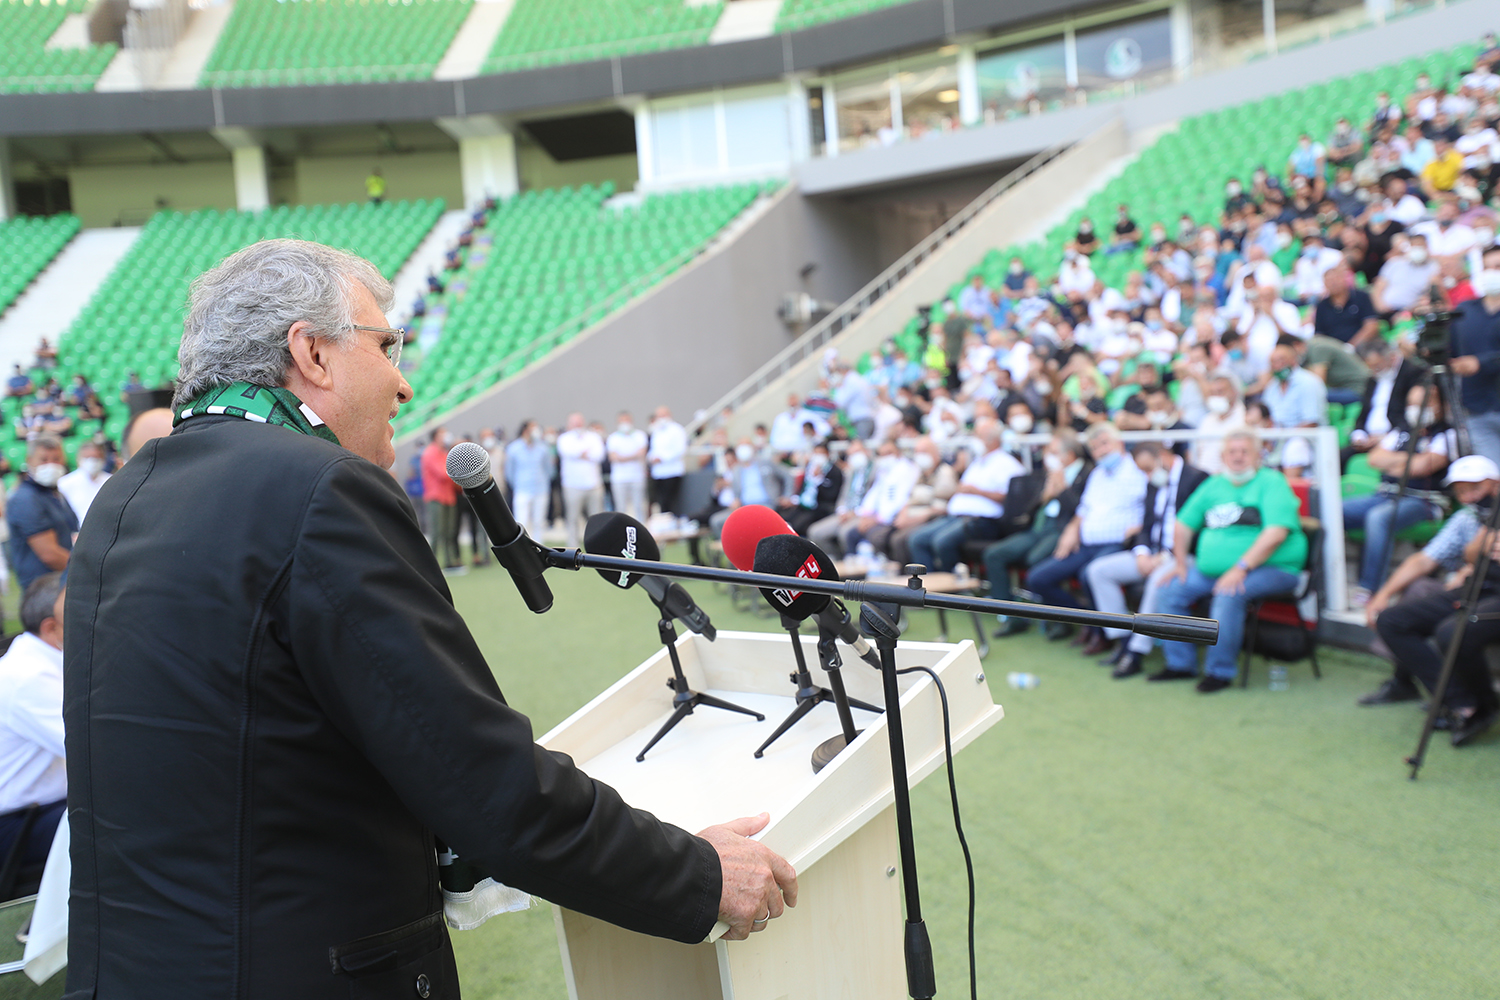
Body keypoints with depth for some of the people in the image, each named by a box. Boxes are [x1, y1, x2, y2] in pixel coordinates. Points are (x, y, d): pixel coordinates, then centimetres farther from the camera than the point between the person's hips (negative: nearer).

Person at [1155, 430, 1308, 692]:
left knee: (1228, 595, -34)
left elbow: (1277, 533, -19)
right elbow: (1184, 523, 25)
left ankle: (1220, 671, -20)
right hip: (1211, 569, 7)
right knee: (1170, 590, -5)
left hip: (1270, 568, -7)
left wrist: (1241, 568, -25)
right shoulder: (1213, 485, 16)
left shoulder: (1271, 482, -6)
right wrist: (1180, 560, 11)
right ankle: (1181, 664, 6)